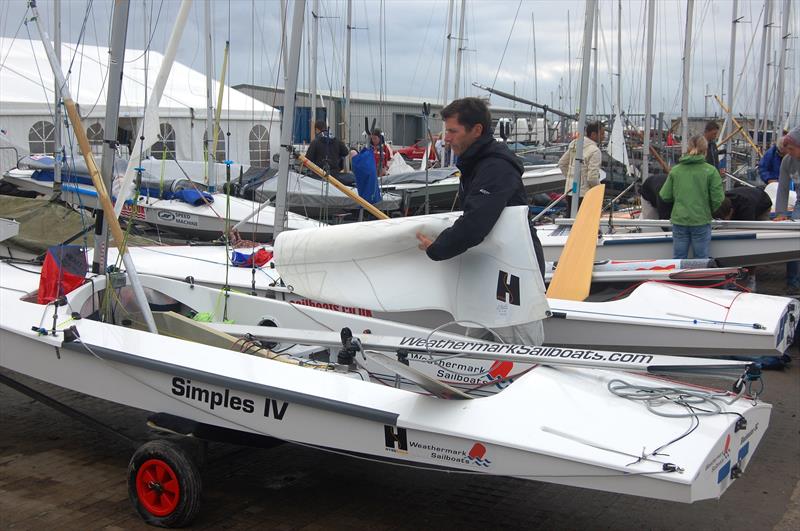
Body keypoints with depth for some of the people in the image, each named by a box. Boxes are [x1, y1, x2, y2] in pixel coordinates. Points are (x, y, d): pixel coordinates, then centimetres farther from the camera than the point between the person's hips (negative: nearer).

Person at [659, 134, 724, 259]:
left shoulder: (675, 170, -1)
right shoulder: (711, 171, -8)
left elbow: (665, 196, 2)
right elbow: (717, 199, -8)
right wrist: (710, 211, 12)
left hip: (679, 221, 2)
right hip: (701, 221, -2)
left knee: (678, 259, 11)